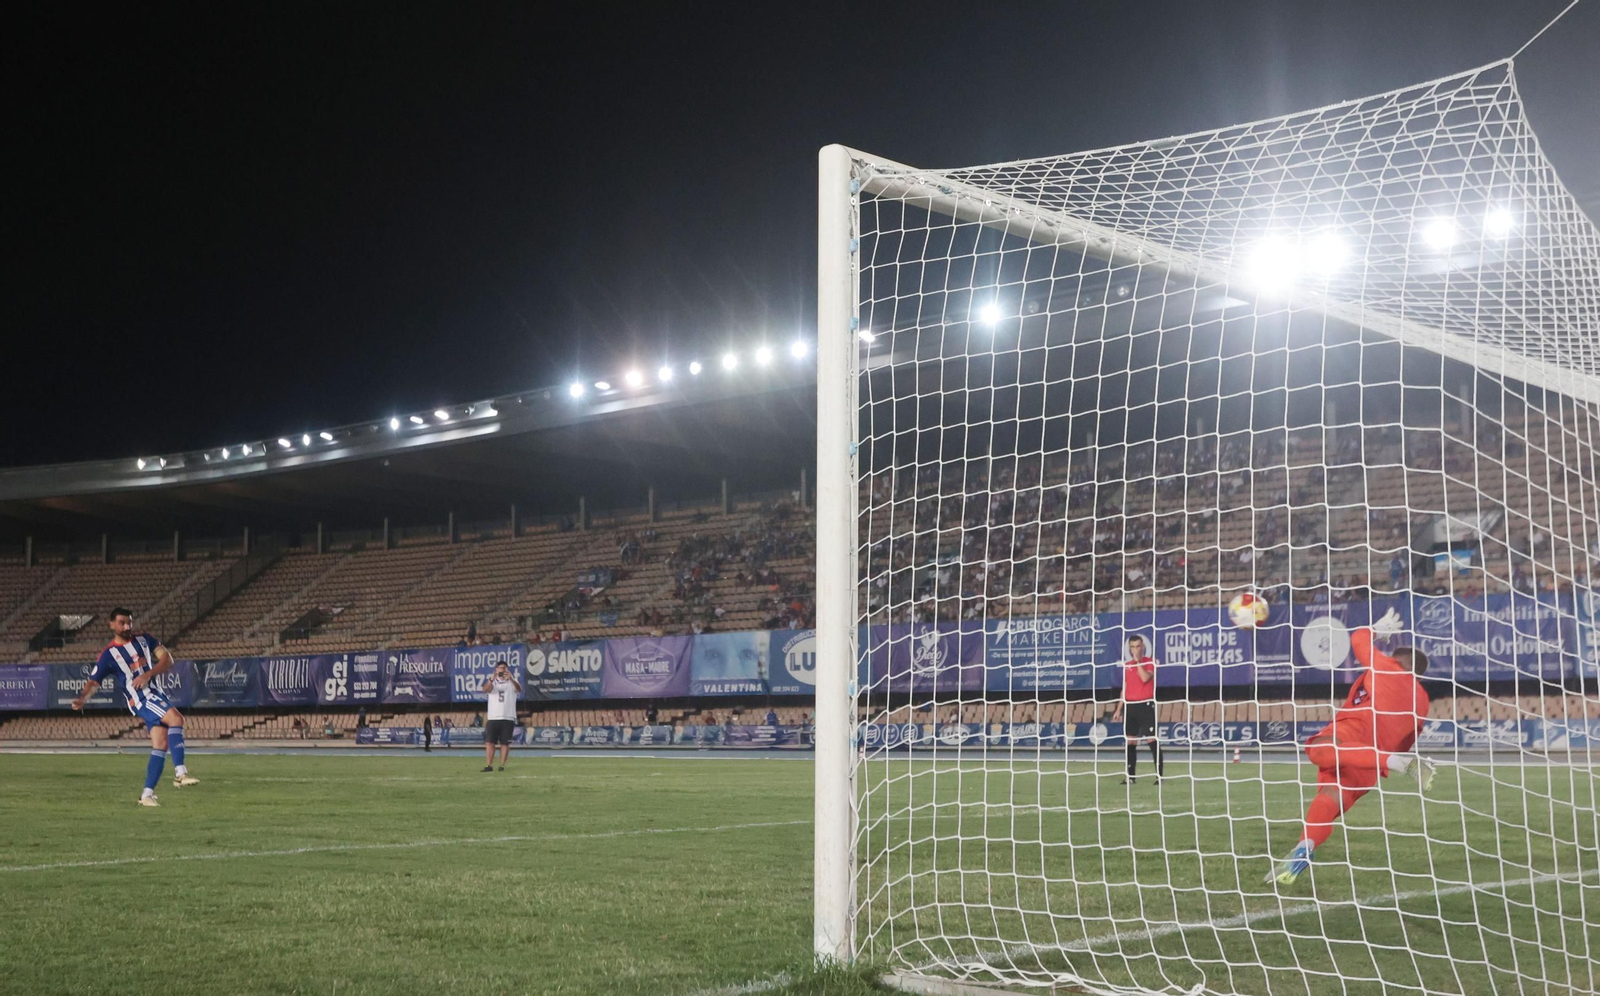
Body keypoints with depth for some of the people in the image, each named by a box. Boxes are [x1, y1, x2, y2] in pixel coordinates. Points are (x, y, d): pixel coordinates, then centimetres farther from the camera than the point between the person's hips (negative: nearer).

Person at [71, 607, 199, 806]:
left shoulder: (144, 639, 10)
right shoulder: (108, 655, -1)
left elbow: (167, 660, 4)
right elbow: (93, 682, -3)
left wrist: (148, 674, -11)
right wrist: (82, 698, -22)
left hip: (155, 694, 5)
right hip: (140, 698, -5)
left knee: (160, 744, -2)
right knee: (176, 718, -27)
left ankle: (147, 795, 4)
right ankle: (180, 773, -30)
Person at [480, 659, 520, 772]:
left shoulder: (512, 681, 5)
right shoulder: (492, 681, 8)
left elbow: (519, 690, -17)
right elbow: (485, 690, -14)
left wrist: (511, 678, -37)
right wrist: (492, 679, -35)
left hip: (508, 718, -1)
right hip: (493, 717, 1)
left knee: (505, 743, -1)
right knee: (489, 742, -3)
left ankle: (502, 765, 3)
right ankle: (489, 765, -2)